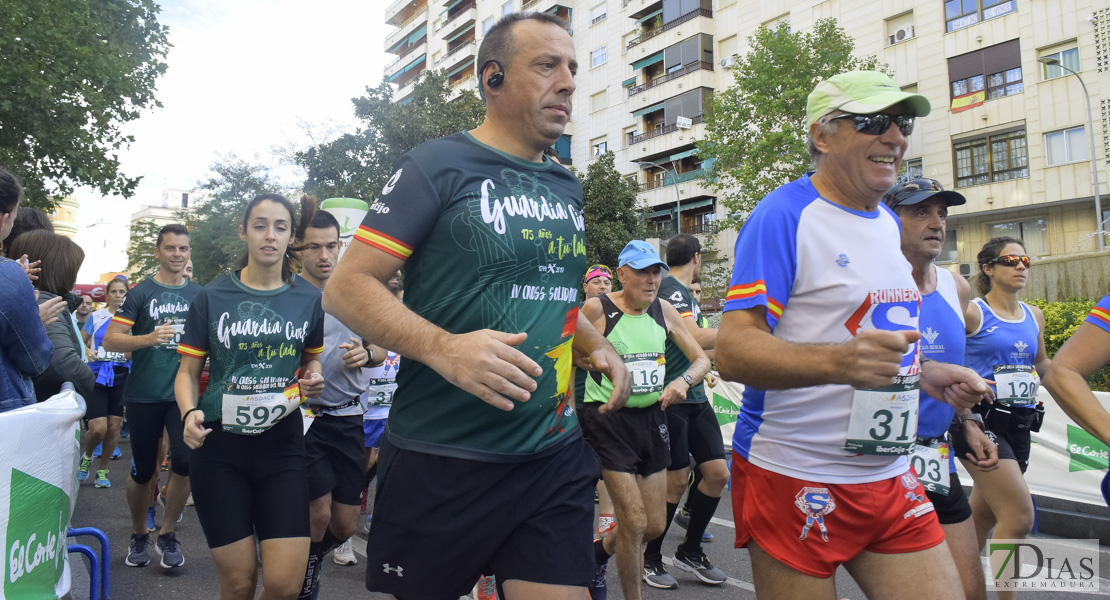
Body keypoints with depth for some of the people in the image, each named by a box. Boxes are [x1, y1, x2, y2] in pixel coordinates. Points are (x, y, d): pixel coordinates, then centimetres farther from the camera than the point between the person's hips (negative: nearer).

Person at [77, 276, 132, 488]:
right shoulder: (96, 316, 4)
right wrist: (87, 352, -8)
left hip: (122, 375, 1)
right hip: (98, 374, -1)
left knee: (114, 427, 5)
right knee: (98, 428, -10)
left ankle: (103, 470, 22)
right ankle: (86, 457, 22)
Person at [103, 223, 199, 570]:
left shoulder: (199, 295, 8)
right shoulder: (140, 293, -1)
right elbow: (110, 340, -8)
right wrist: (148, 338, -24)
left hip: (183, 392, 2)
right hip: (144, 394, -1)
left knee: (186, 461, -12)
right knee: (143, 470, 8)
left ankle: (167, 535, 9)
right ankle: (138, 536, 30)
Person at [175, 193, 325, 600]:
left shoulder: (307, 298, 4)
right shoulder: (214, 296, 1)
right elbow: (188, 371, 5)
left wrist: (313, 378, -4)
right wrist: (189, 413, -15)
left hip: (281, 444, 1)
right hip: (220, 445, -1)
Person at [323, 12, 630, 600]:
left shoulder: (566, 188, 12)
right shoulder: (437, 165, -7)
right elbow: (345, 288, -12)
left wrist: (597, 346, 6)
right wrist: (444, 348, -27)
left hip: (556, 459, 5)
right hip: (440, 463, -5)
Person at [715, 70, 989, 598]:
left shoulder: (888, 223, 14)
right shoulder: (784, 215, -13)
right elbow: (732, 351, -22)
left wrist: (923, 371, 11)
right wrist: (837, 362, -37)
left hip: (890, 474, 8)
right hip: (794, 481, -7)